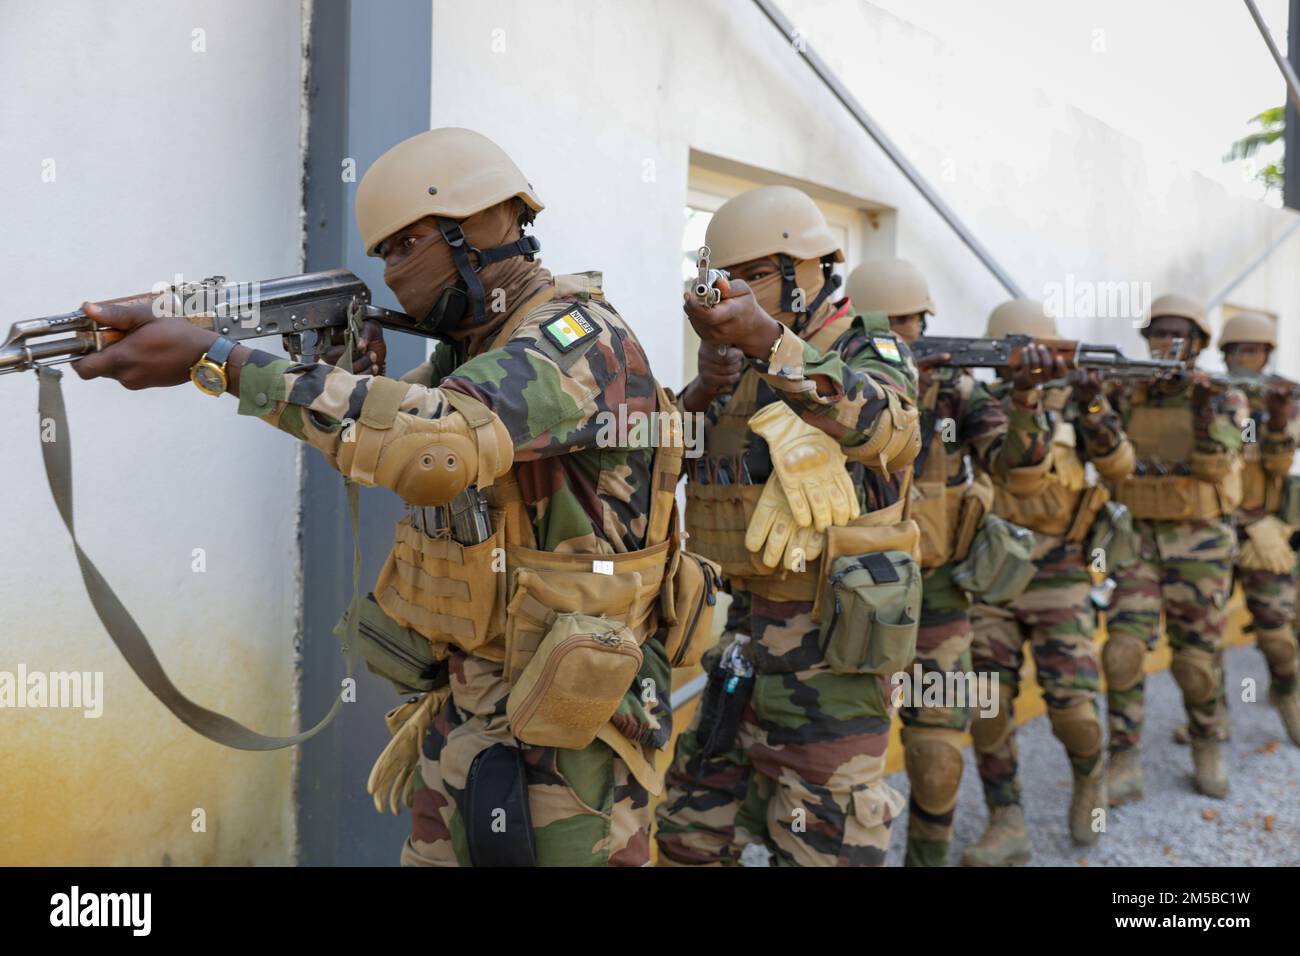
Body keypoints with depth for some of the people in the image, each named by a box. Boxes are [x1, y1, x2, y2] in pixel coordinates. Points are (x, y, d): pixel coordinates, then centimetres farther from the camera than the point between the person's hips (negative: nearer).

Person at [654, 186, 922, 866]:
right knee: (690, 836, 15)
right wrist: (702, 391, -12)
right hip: (746, 631, 7)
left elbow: (886, 429, -30)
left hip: (829, 646, -7)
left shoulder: (868, 350, -6)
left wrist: (767, 338, -44)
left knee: (820, 847, 3)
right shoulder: (742, 368, 14)